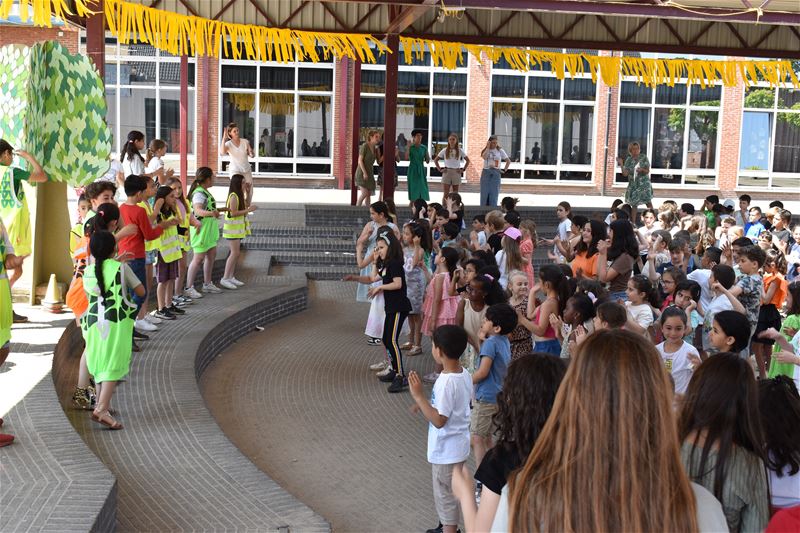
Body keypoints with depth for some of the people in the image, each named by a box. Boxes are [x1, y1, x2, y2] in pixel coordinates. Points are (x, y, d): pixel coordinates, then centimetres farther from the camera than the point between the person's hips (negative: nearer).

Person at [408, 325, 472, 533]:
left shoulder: (446, 382, -29)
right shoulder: (465, 375, -2)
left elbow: (439, 420, -27)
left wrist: (419, 396, -26)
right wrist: (425, 404, 10)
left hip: (446, 449, -9)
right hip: (456, 445, 9)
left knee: (445, 494, 6)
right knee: (448, 492, 26)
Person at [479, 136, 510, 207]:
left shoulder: (500, 151, 4)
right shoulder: (485, 150, 5)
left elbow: (508, 161, 9)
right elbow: (484, 157, -18)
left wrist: (504, 169, 0)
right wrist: (488, 147, -12)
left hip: (495, 174, -1)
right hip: (486, 172, 1)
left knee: (494, 193, -1)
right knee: (484, 193, 1)